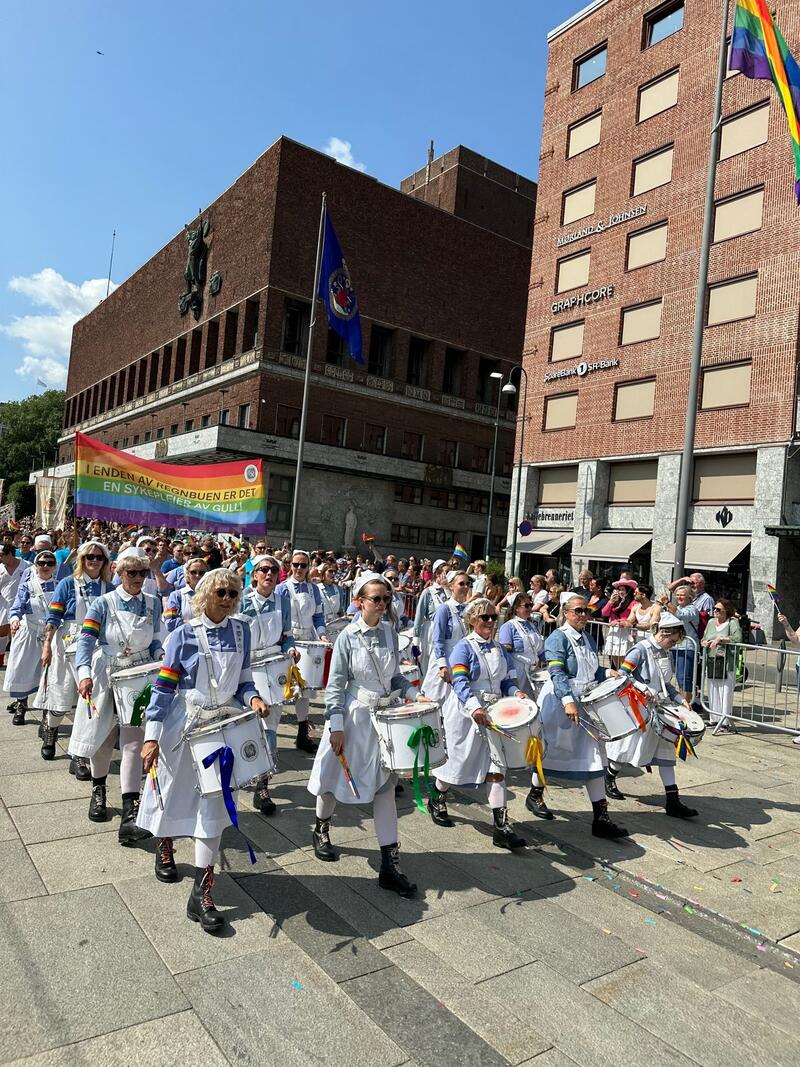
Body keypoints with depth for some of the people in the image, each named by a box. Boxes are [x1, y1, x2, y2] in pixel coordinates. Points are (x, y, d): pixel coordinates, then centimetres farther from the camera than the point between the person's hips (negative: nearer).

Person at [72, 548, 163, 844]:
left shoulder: (153, 604, 2)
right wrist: (84, 673, -28)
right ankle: (98, 790, 41)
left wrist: (161, 657, -10)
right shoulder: (104, 604, -6)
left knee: (133, 741, -7)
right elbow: (86, 639, -14)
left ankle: (130, 811, -8)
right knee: (103, 738, 14)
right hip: (105, 678, -1)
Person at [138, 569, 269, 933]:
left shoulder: (241, 631, -1)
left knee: (214, 806, -1)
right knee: (173, 793, 17)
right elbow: (163, 688, -11)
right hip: (183, 727, -2)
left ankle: (202, 894, 7)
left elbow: (242, 681, 7)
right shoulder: (184, 635, -12)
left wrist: (253, 699, -14)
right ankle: (164, 848, 49)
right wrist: (151, 738, -14)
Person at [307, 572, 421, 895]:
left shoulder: (390, 632, 0)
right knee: (336, 777, 14)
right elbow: (335, 685, -10)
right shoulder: (348, 636, -12)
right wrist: (336, 726, -13)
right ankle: (321, 830, 45)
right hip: (355, 715, -3)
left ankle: (389, 866, 9)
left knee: (385, 784, 3)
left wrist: (414, 693, -6)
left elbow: (394, 676, 10)